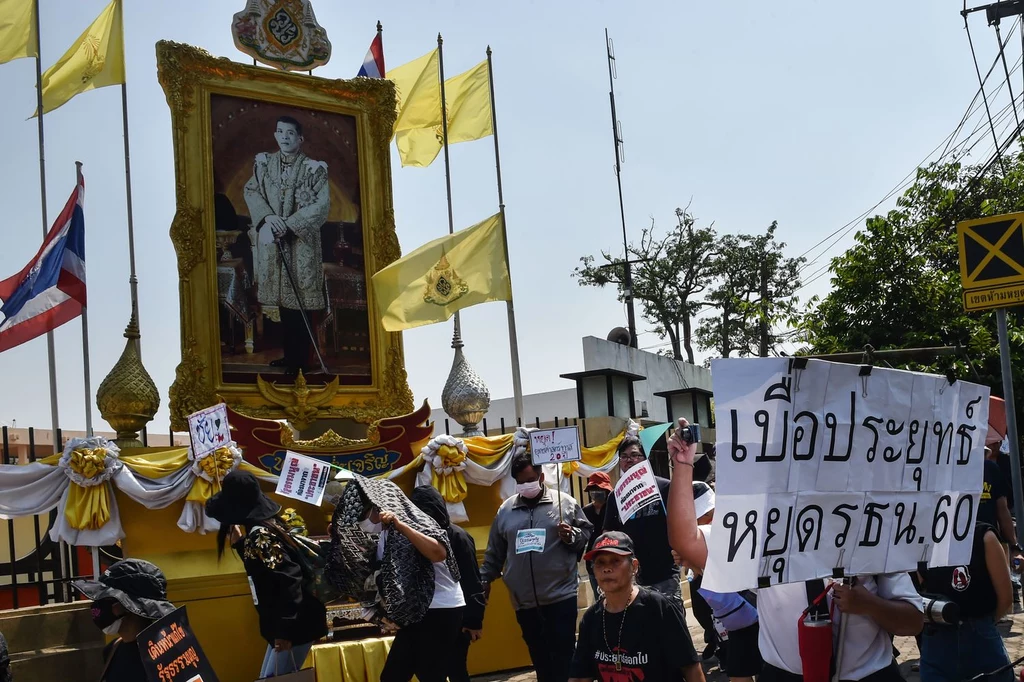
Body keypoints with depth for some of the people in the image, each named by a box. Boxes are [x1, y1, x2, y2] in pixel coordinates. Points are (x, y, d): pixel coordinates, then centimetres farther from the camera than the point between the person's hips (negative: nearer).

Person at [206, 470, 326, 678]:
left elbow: (289, 578, -27)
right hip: (289, 620, 10)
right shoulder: (265, 525, 8)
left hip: (296, 623, -10)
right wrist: (240, 543, 13)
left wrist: (284, 628, -25)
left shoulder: (260, 535, -20)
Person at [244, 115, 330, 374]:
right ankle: (289, 354, 22)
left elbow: (322, 206, -13)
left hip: (301, 243, -4)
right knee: (282, 300, 11)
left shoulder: (313, 169, -7)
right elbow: (250, 191, 2)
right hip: (271, 241, 4)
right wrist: (267, 216, -16)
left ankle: (299, 360, 6)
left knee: (299, 301, -3)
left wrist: (288, 224, -19)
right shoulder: (263, 163, 6)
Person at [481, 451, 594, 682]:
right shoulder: (505, 510, 9)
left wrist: (571, 536, -17)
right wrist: (485, 579, 17)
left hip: (561, 596, -3)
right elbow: (495, 551, 17)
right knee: (539, 659, 12)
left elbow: (587, 535, 2)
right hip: (523, 600, 3)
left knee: (563, 658, -2)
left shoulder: (566, 503, 0)